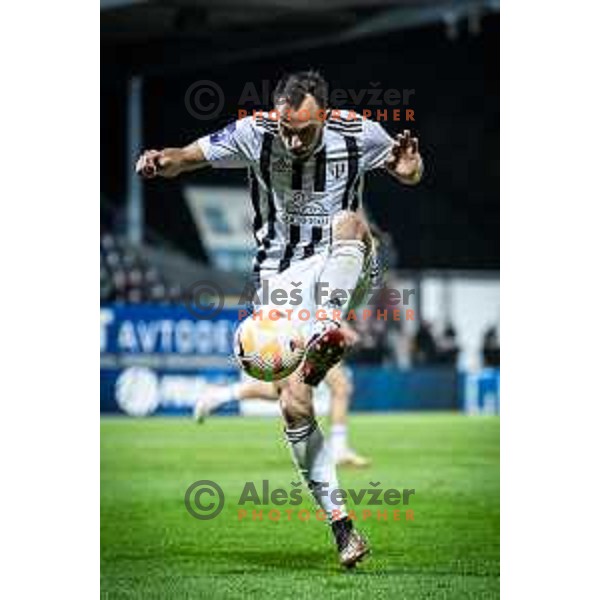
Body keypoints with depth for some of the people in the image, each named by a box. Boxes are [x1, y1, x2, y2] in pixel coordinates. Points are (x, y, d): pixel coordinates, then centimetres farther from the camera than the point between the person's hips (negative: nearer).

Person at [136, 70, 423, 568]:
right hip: (282, 274, 0)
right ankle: (340, 524, -6)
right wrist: (163, 160, -27)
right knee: (293, 403, -14)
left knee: (349, 222, -35)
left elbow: (408, 175, 9)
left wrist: (410, 167, -16)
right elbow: (188, 156, -3)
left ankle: (328, 333, -54)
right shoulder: (254, 134, -10)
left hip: (340, 267, 0)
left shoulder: (358, 134, -9)